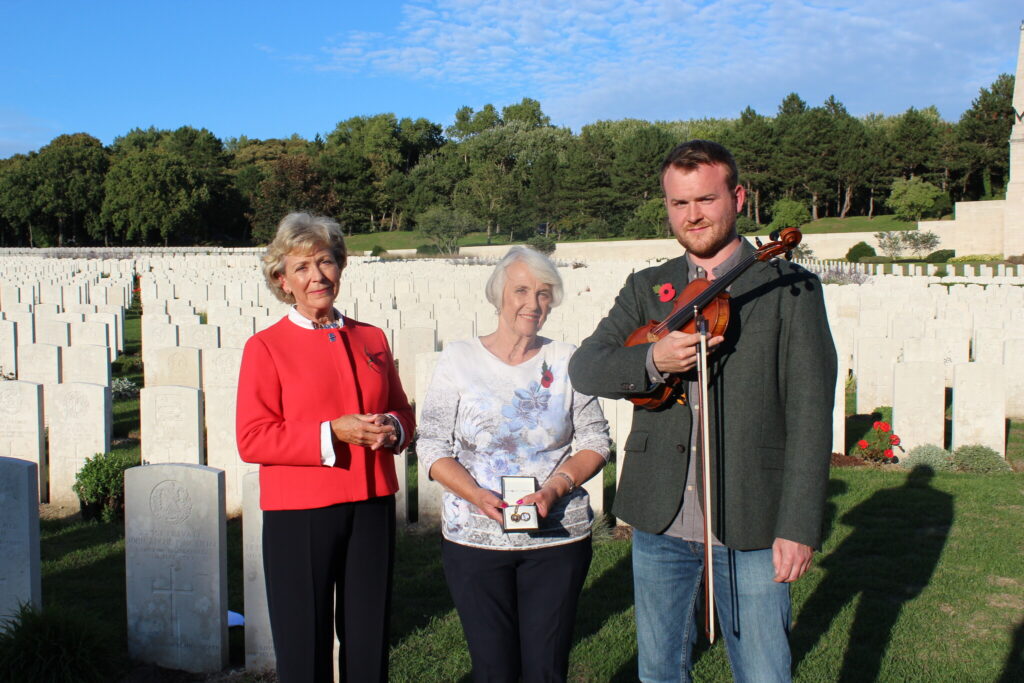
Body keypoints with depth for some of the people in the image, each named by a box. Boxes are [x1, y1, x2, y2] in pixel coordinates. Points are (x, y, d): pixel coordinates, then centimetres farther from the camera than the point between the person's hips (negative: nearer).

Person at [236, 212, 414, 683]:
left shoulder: (372, 339, 11)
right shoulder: (265, 347, -2)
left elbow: (402, 411, 18)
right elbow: (252, 440, -9)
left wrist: (391, 429, -6)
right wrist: (333, 433, -18)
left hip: (372, 507, 4)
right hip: (299, 515, -3)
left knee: (369, 645, 12)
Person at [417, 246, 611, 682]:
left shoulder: (566, 361, 3)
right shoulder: (459, 359, 0)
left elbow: (595, 442, 4)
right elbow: (432, 445, -2)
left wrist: (556, 486, -14)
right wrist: (476, 495, -17)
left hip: (559, 538, 1)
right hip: (474, 539, -1)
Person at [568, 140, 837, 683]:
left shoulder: (790, 290, -2)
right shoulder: (646, 289, 9)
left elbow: (809, 414, -7)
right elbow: (584, 368, -3)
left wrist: (798, 526, -13)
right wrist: (653, 360, -23)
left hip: (750, 527, -3)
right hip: (659, 522, 4)